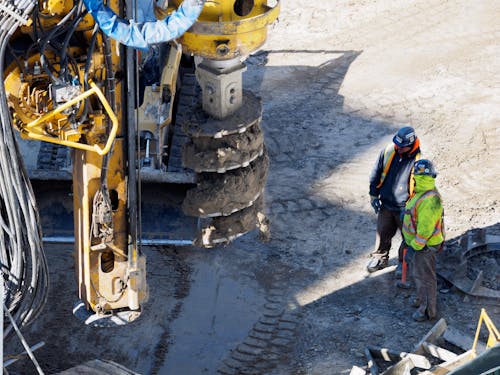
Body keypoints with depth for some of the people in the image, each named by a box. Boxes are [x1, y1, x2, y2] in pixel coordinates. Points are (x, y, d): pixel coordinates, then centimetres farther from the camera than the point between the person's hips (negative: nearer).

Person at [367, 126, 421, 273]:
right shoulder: (388, 152, -9)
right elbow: (376, 174, 3)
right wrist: (373, 196, 4)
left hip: (405, 209, -3)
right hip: (386, 205, 3)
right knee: (383, 233, 17)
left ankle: (404, 262, 32)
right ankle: (380, 258, 37)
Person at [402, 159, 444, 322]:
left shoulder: (429, 200, -31)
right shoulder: (422, 193, 3)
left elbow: (425, 228, -28)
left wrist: (415, 246, -21)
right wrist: (411, 244, 21)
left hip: (424, 246, -10)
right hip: (415, 242, 10)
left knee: (424, 277, 4)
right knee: (417, 273, 25)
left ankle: (428, 310, 17)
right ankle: (421, 299, 43)